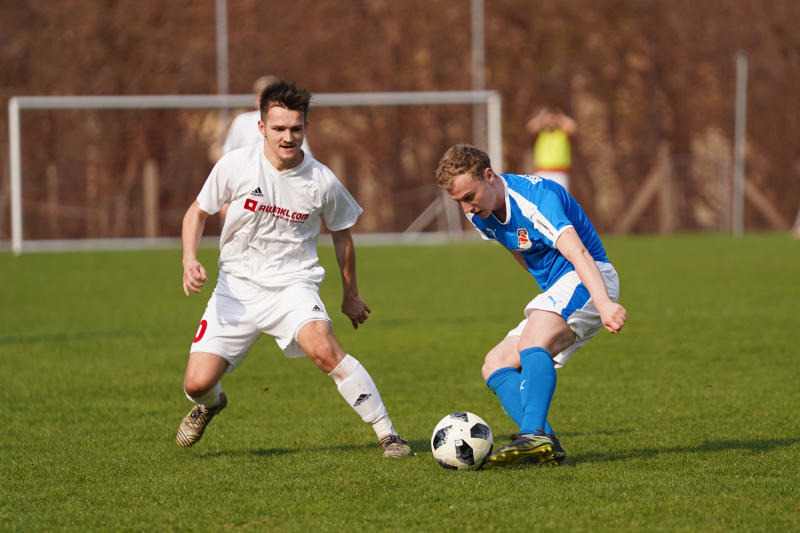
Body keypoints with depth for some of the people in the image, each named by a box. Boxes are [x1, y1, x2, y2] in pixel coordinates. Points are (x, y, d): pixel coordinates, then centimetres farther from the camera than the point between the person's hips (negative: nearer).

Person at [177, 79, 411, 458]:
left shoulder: (322, 182, -7)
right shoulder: (236, 165, -9)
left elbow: (341, 232, 11)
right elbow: (198, 212, 6)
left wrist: (350, 294, 20)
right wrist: (190, 259, -11)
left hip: (293, 285, -1)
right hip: (237, 286, 1)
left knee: (324, 348, -32)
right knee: (197, 383, -9)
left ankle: (387, 434, -22)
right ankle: (211, 403, 31)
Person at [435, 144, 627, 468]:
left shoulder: (536, 196, -23)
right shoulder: (479, 215, 4)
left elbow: (577, 252, -37)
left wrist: (603, 303, -50)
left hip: (587, 279, -10)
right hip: (556, 289, 10)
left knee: (532, 341, -34)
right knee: (494, 366, 0)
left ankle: (533, 435, -48)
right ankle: (544, 445, -21)